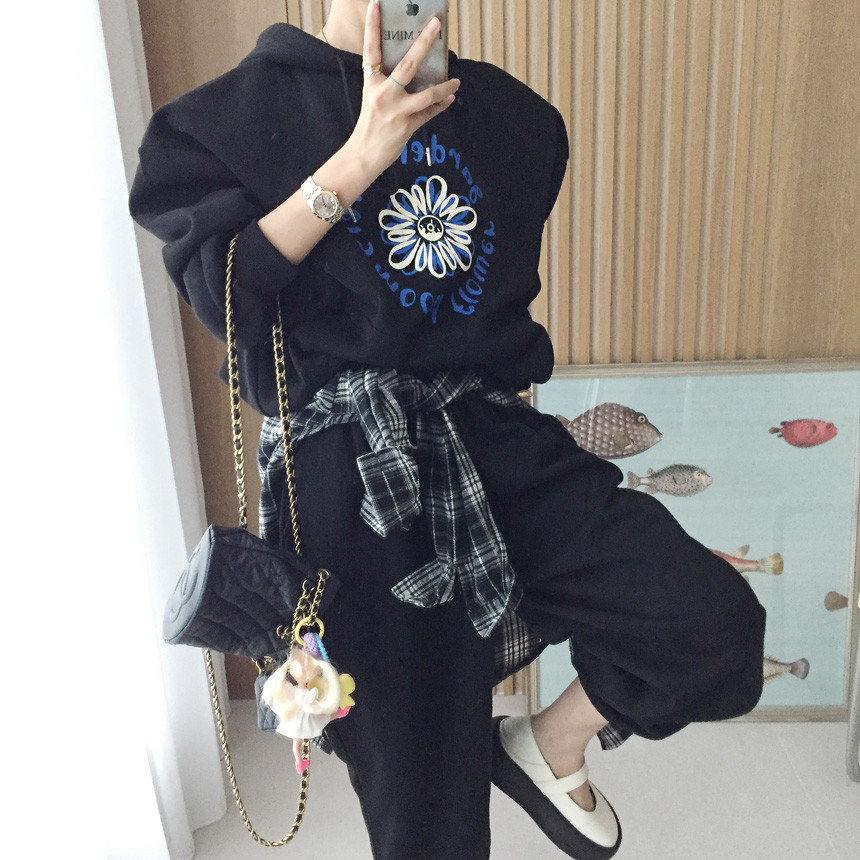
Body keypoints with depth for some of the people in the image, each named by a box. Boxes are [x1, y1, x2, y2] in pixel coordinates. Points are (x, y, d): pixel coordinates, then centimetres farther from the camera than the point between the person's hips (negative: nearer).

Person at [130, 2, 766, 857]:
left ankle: (549, 748, 17)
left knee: (718, 627, -13)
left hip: (496, 441, 4)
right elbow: (220, 289, -12)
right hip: (354, 483, -3)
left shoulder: (509, 112, 14)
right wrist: (363, 153, -15)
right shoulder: (234, 115, 3)